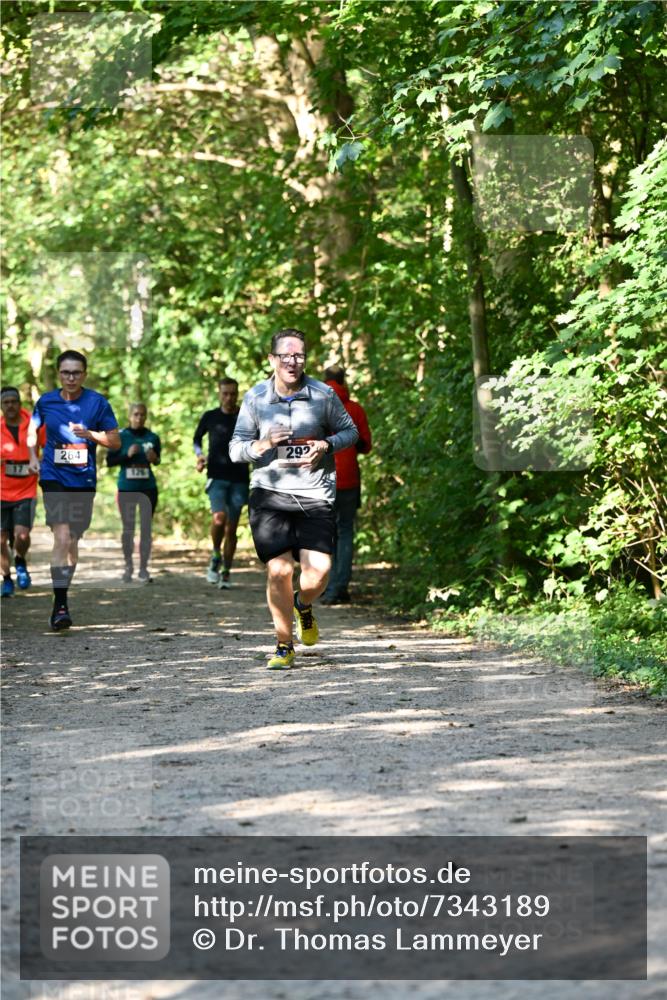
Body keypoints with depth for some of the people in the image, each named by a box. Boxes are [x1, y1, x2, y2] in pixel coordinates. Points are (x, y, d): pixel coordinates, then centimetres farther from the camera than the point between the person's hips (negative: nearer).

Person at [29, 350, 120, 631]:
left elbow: (115, 441, 1)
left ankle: (62, 597, 28)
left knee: (73, 541, 11)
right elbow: (33, 429, 21)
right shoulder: (46, 402, 2)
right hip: (54, 478, -1)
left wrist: (90, 434, -15)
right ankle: (60, 605, -21)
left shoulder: (97, 402, -1)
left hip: (84, 479, 1)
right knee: (61, 538, -17)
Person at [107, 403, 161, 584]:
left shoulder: (153, 437, 2)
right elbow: (110, 461, -1)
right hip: (126, 489, -1)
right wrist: (127, 455, -16)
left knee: (146, 528, 1)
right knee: (128, 529, 5)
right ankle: (128, 567, 18)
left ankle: (143, 568, 7)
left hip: (148, 488, 1)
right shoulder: (121, 436, -2)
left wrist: (154, 458, -9)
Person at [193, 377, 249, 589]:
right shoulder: (210, 417, 4)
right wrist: (199, 455, 0)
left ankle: (226, 572, 14)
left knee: (232, 527, 3)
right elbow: (197, 439, 18)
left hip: (239, 480, 1)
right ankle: (216, 557, 1)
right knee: (219, 518, -23)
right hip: (217, 477, -1)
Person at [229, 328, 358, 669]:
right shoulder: (255, 398, 1)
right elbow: (236, 449, 7)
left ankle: (304, 606, 28)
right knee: (279, 569, -11)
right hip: (270, 493, 0)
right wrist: (265, 443, -13)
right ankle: (284, 645, 8)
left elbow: (349, 431, 13)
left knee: (318, 571, -10)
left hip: (315, 495, 0)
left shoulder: (323, 395, 1)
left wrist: (326, 445, -7)